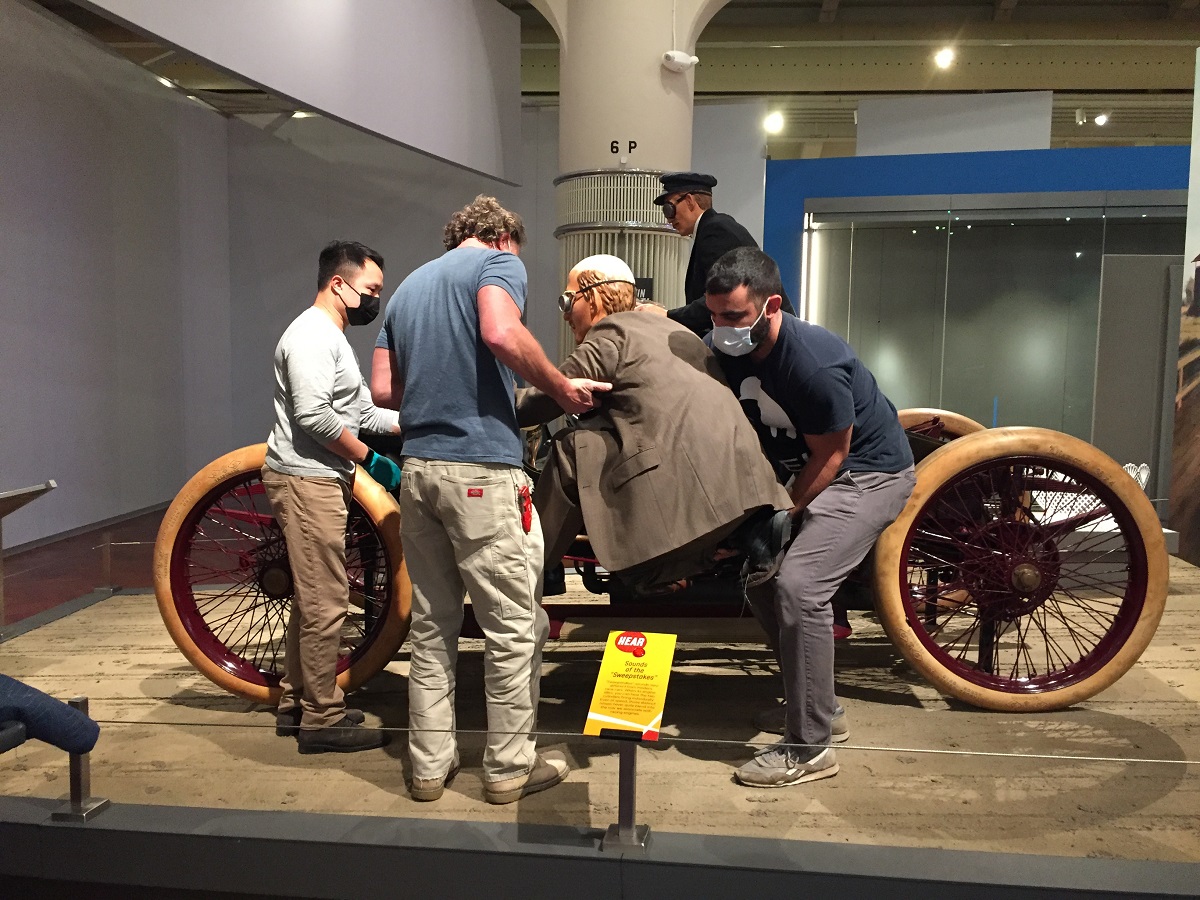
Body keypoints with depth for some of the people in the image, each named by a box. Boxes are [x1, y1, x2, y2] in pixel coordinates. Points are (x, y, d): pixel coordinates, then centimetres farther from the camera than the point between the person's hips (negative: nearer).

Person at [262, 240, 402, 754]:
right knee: (326, 602, -6)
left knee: (313, 599, 16)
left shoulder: (331, 338, 20)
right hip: (307, 480, -11)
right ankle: (322, 720, 3)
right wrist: (370, 459, -15)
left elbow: (363, 414, 17)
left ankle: (295, 706, 26)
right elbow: (314, 416, -23)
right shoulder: (311, 335, -13)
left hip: (319, 479, 11)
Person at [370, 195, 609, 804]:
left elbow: (382, 389, 16)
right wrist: (561, 389, -9)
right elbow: (502, 335, -21)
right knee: (515, 627, 4)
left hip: (418, 467, 8)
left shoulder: (408, 286, 22)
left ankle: (430, 765, 20)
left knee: (431, 627, 13)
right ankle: (510, 767, 13)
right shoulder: (498, 262, 2)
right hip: (481, 468, -7)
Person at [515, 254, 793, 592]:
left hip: (689, 477, -9)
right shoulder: (664, 327, 29)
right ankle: (747, 528, 1)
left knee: (572, 448, 1)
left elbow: (549, 398, 1)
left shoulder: (611, 336, 1)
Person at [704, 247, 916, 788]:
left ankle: (809, 749, -10)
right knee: (757, 574, 5)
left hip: (868, 473, -8)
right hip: (797, 469, 8)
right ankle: (812, 696, 26)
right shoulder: (721, 350, -10)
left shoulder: (815, 362, -31)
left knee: (798, 585, -22)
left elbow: (830, 456, -20)